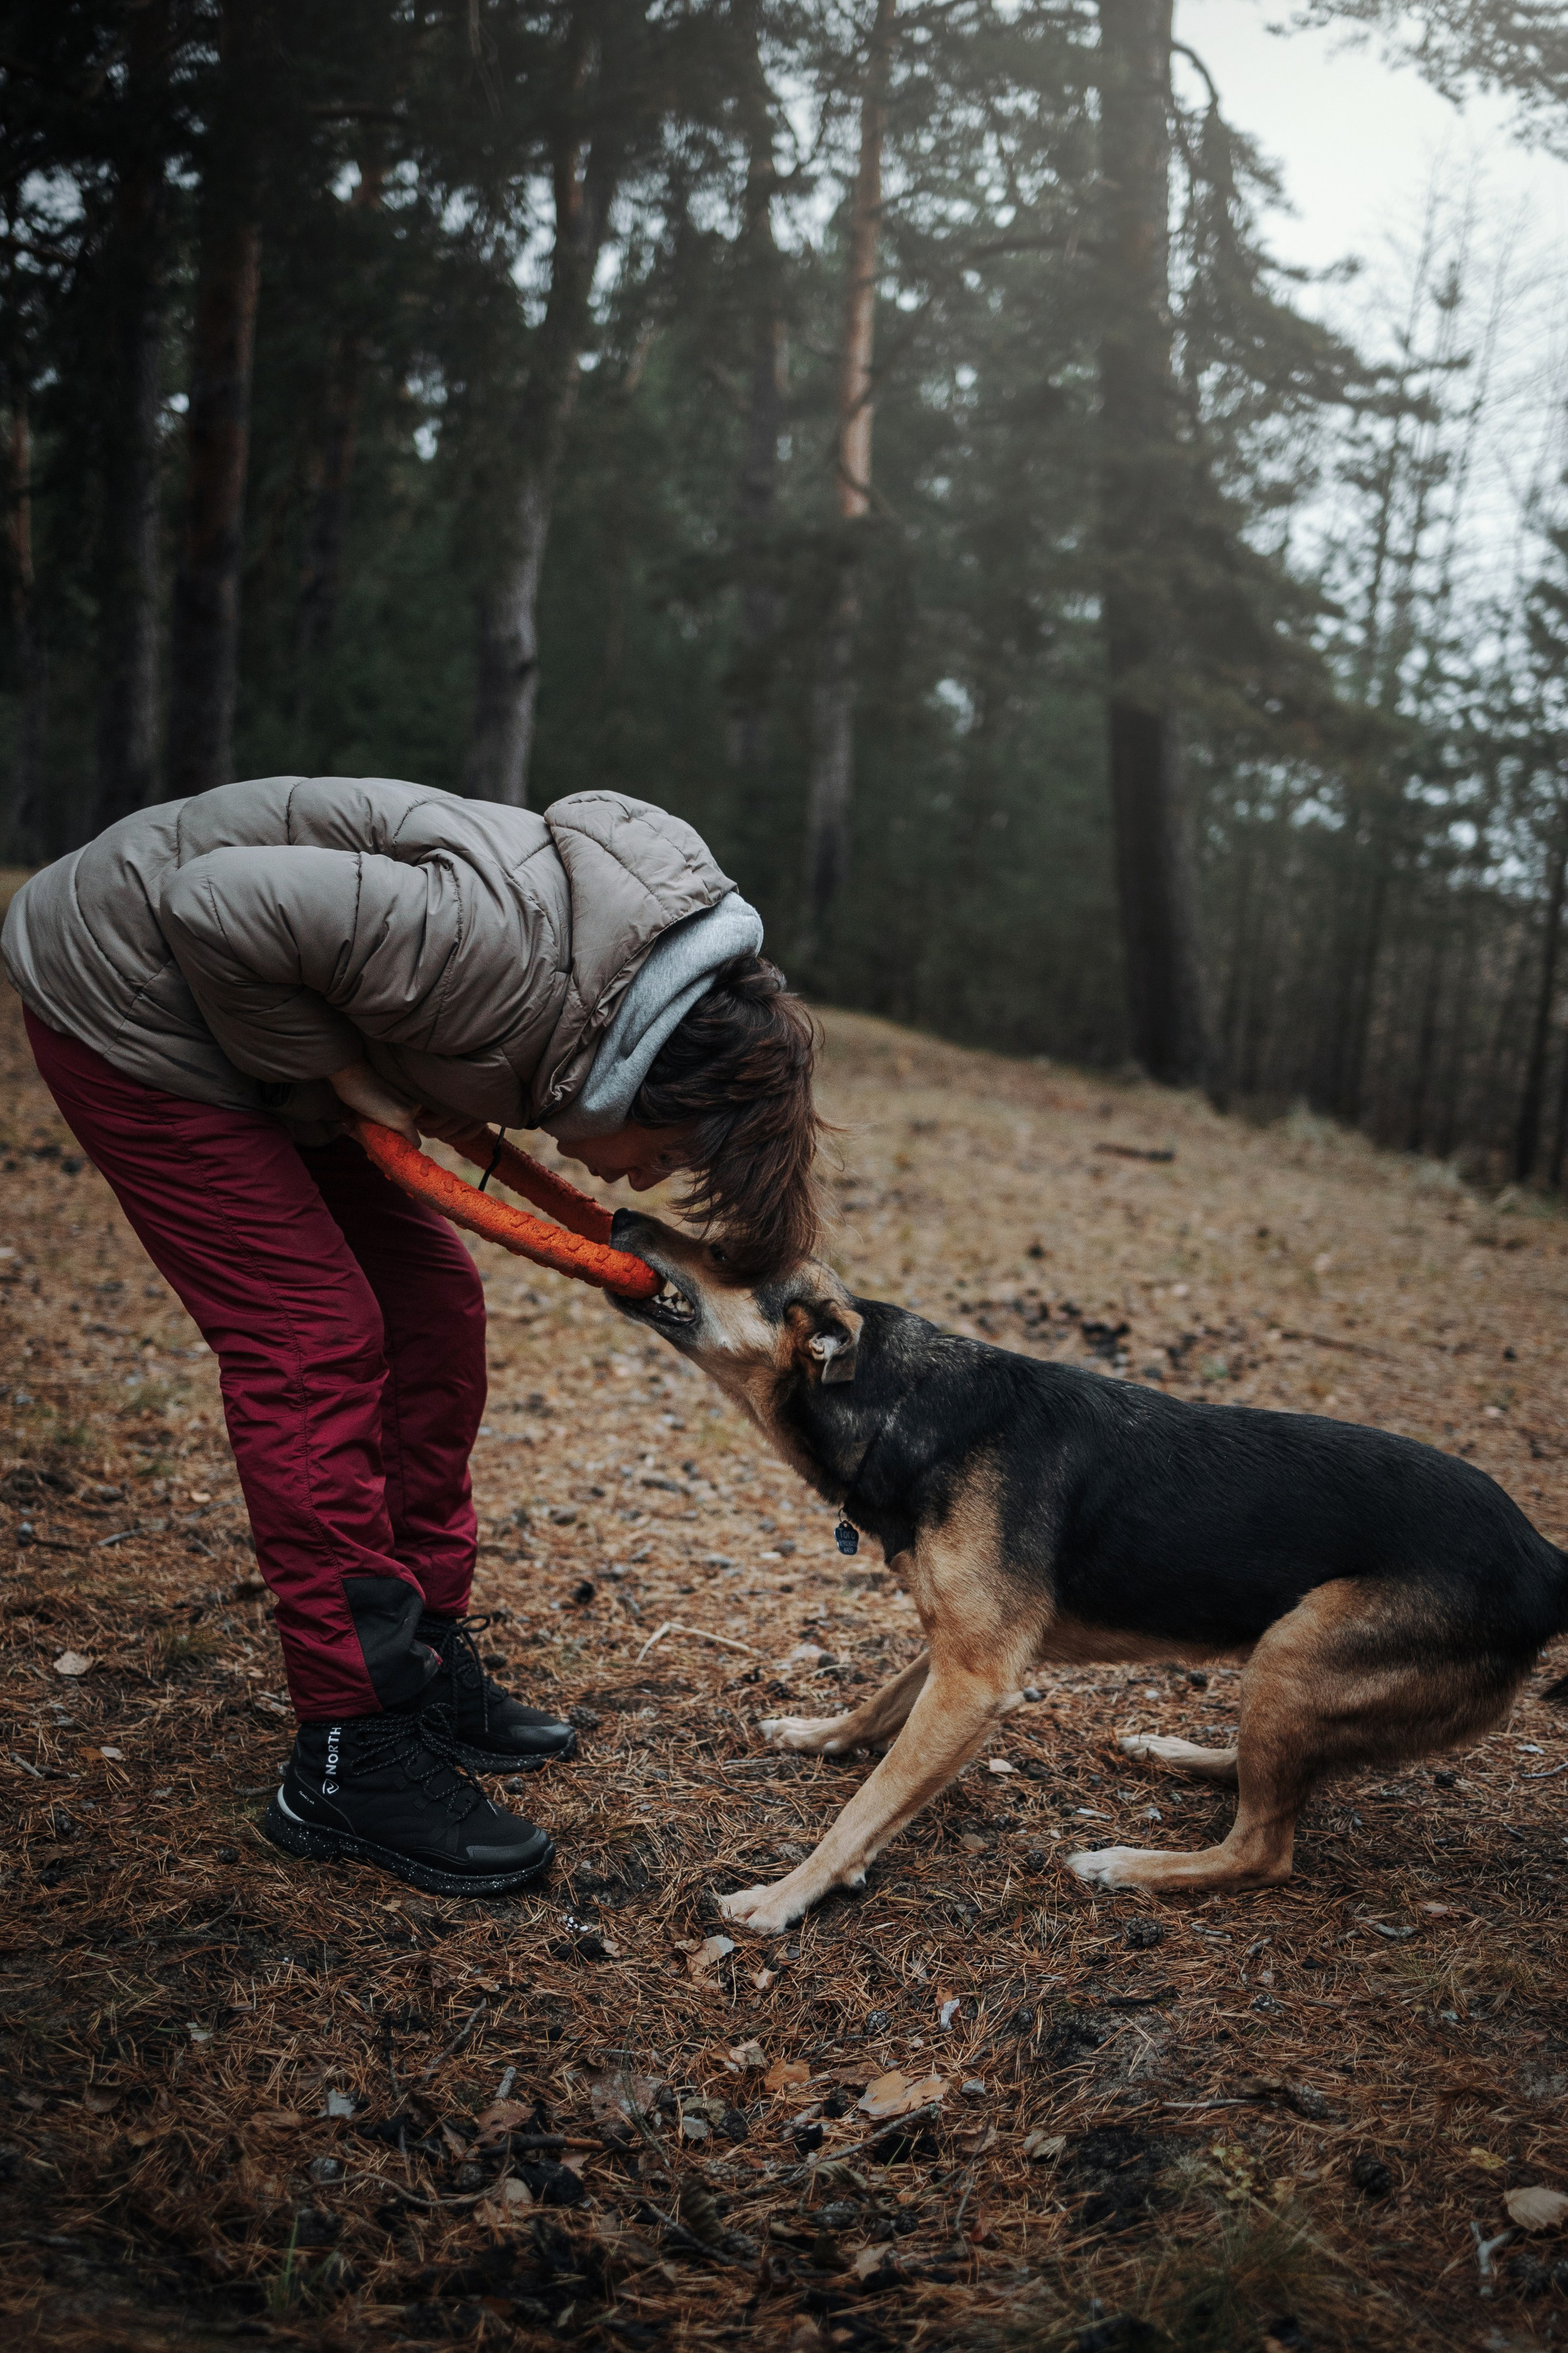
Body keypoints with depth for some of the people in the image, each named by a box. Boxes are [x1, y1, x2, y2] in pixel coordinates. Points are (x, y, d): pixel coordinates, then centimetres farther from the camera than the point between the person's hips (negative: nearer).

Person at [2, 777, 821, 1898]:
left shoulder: (653, 956, -7)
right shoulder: (499, 944, -36)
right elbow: (214, 905, -30)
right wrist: (338, 1071, -22)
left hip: (265, 1013, 9)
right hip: (129, 1000, -9)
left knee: (434, 1308, 5)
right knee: (315, 1342, -13)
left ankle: (426, 1665, 19)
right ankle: (350, 1757, -4)